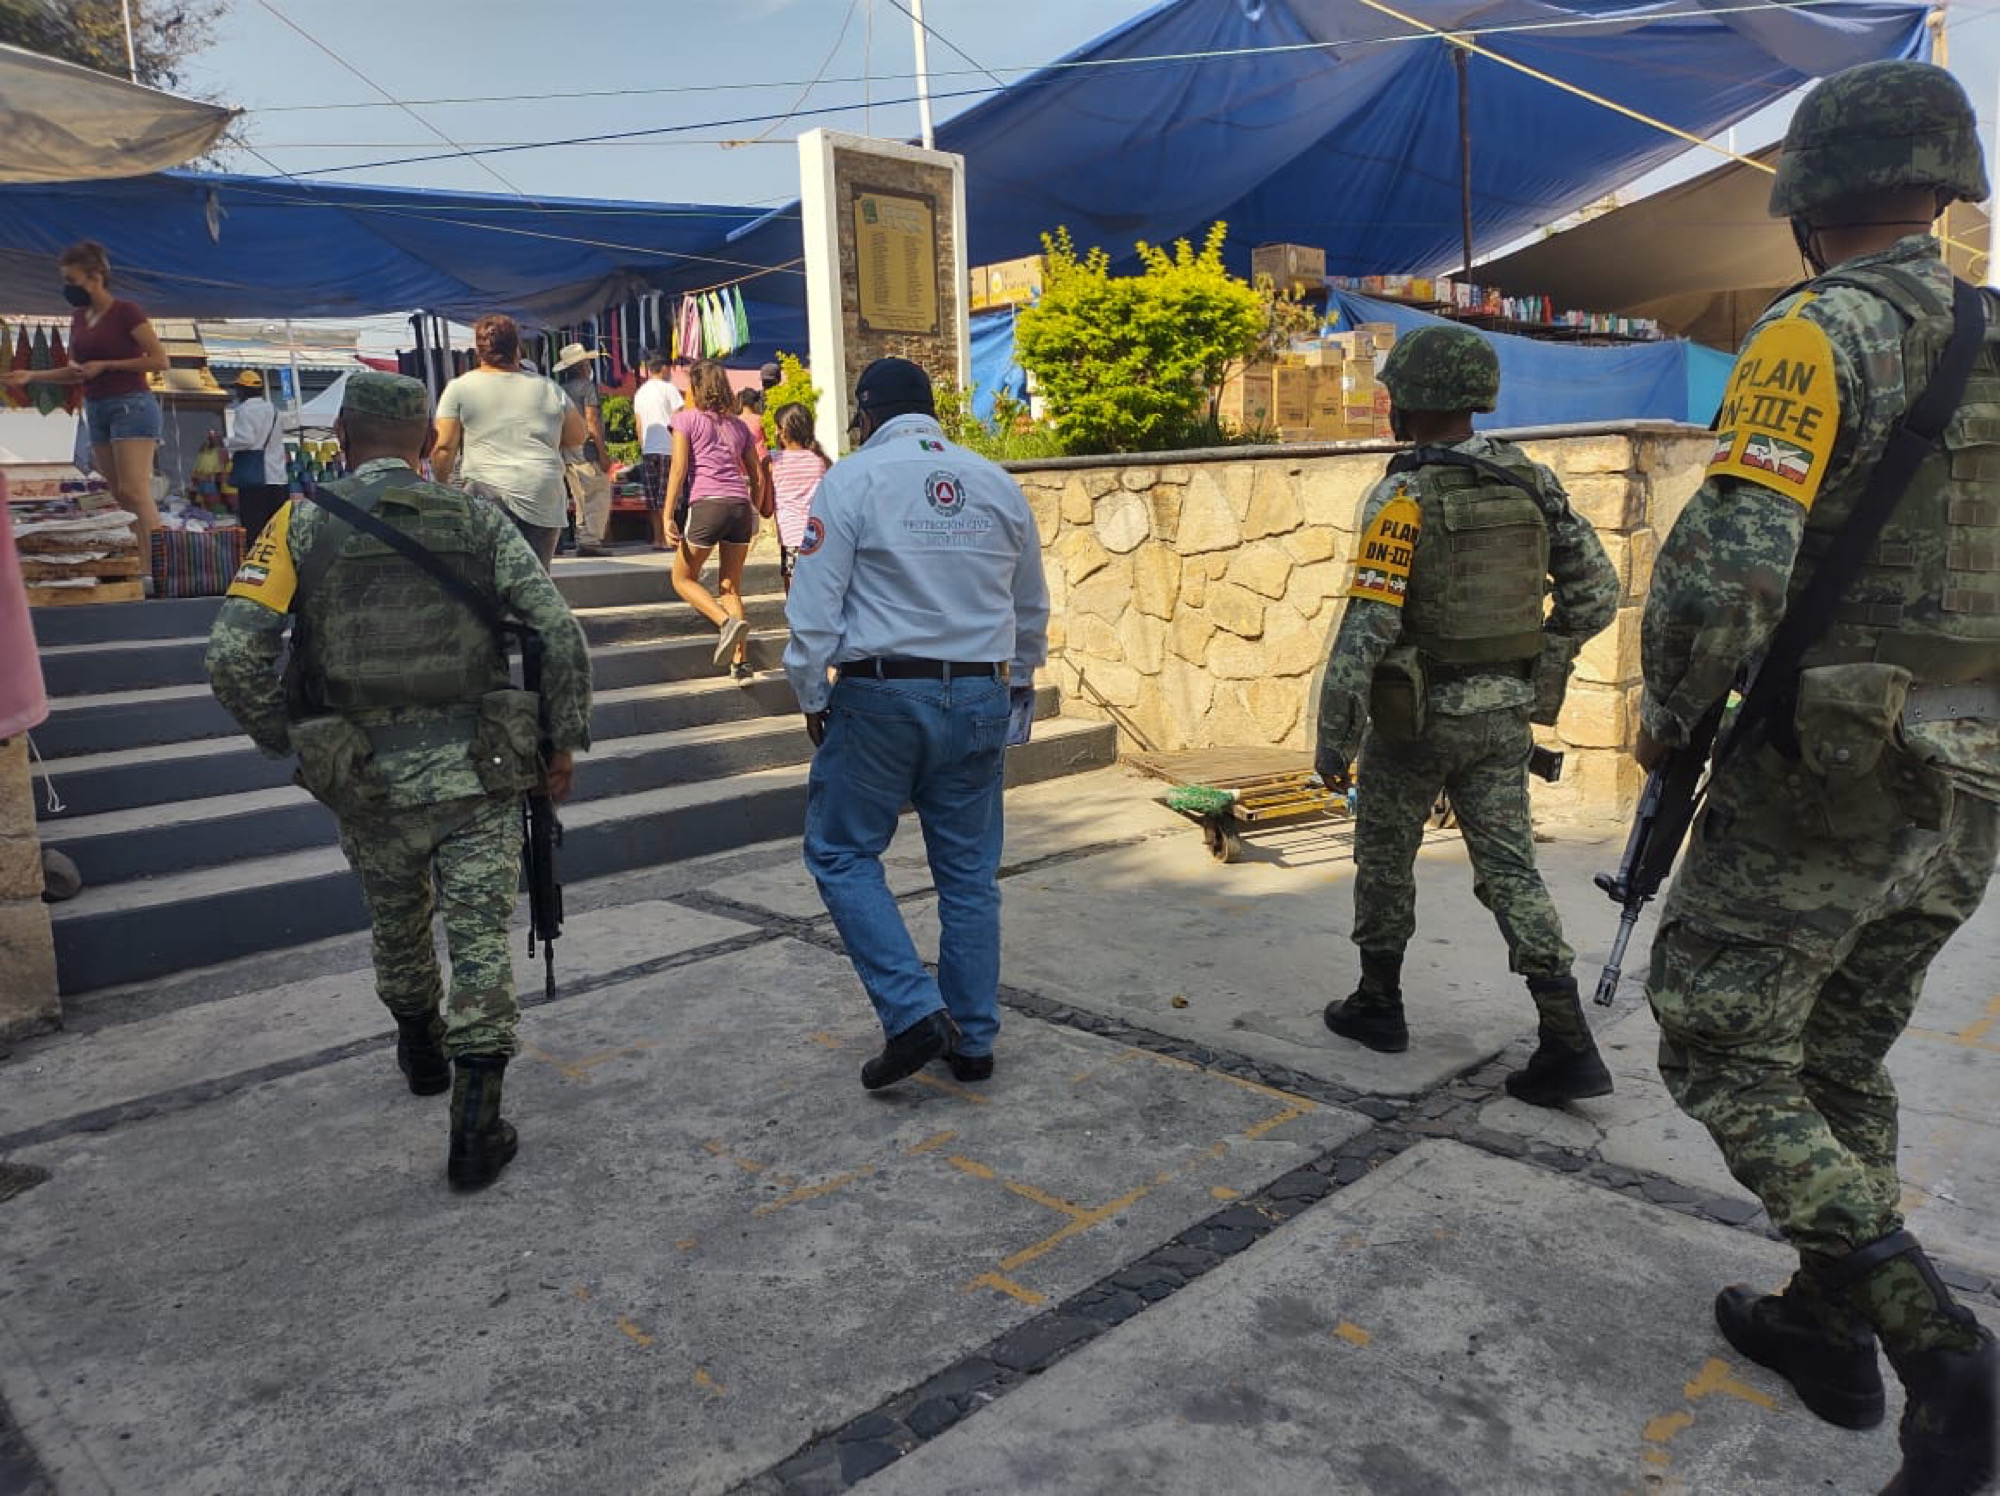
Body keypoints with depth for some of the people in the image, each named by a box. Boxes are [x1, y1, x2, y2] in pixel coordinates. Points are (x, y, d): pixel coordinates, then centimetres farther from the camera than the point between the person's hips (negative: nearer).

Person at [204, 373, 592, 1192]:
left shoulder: (303, 523, -2)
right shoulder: (478, 519, 0)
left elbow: (233, 655, -10)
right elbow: (561, 635, -6)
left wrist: (287, 741, 5)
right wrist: (565, 742, 3)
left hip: (368, 780, 1)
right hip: (479, 773, -1)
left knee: (397, 925, 24)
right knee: (480, 939, 5)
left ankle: (422, 1052, 48)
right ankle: (477, 1127, 2)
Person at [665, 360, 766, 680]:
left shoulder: (686, 419, 6)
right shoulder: (739, 426, 19)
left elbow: (678, 468, -3)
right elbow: (757, 478, 18)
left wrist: (668, 516, -4)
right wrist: (754, 515, 28)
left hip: (706, 505, -5)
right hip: (740, 507, 5)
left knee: (683, 579, 11)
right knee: (731, 587, 12)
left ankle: (729, 622, -15)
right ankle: (741, 661, 3)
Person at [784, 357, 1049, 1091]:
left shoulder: (852, 479, -5)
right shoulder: (997, 483, 9)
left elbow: (814, 606, -10)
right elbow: (1033, 609, 17)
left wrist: (812, 698, 2)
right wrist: (1017, 682, 29)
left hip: (880, 696, -4)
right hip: (978, 699, 5)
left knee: (842, 854, 9)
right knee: (969, 871, 12)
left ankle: (914, 1012, -2)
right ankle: (973, 1038, 20)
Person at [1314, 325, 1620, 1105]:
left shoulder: (1405, 496, -17)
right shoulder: (1530, 480, 3)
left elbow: (1366, 627, -22)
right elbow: (1596, 593, 5)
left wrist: (1333, 736, -15)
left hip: (1417, 712, -5)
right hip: (1503, 712, 5)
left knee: (1384, 854, 15)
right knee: (1509, 869, 7)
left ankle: (1379, 1005, 28)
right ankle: (1569, 1044, 0)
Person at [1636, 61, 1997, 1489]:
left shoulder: (1820, 336, -13)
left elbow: (1727, 568, -26)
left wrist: (1672, 718, -10)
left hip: (1817, 783, -7)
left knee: (1726, 1061, 6)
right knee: (1844, 1058, 21)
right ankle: (1826, 1325, 33)